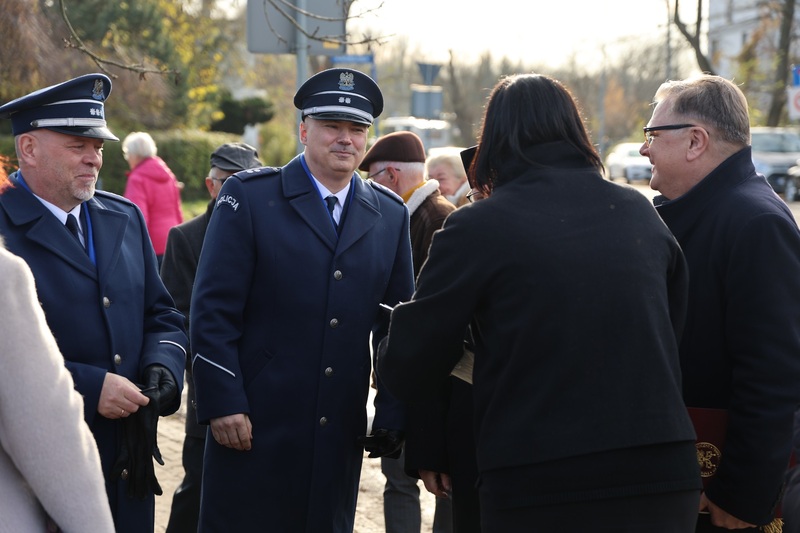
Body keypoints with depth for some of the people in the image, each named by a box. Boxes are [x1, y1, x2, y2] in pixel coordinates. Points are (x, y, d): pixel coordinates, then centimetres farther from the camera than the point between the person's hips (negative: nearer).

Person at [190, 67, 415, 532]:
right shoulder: (249, 197, -2)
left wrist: (393, 416, 6)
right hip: (254, 428, -3)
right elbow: (213, 310, -6)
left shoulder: (390, 215, 10)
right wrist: (222, 404, -12)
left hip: (340, 436, 4)